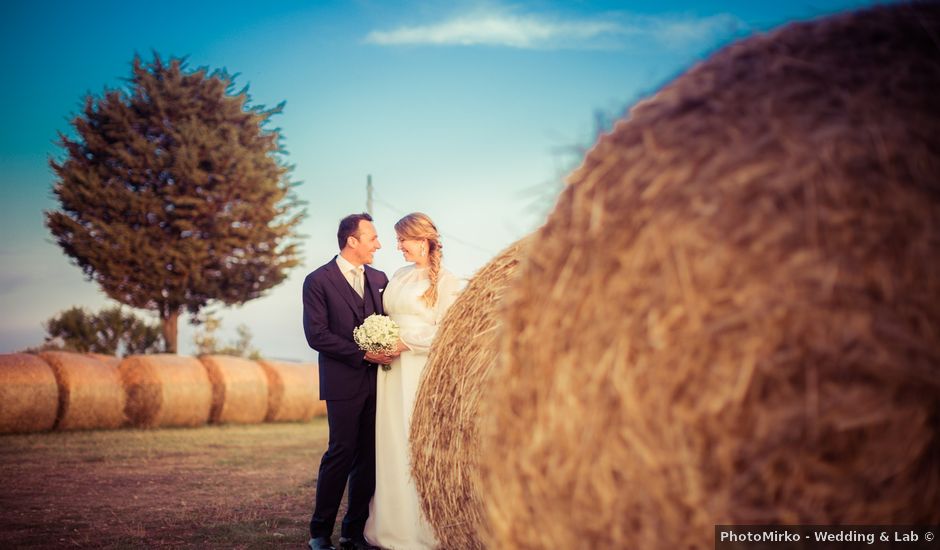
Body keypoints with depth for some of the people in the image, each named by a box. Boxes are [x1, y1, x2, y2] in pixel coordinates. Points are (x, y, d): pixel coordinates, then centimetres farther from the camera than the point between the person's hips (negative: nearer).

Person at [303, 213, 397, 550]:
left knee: (368, 458, 5)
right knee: (341, 453, -6)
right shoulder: (318, 281, -4)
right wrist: (363, 354, -15)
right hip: (344, 383, -5)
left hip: (377, 381, 5)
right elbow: (316, 335, -11)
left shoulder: (379, 279, 14)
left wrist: (390, 350, -4)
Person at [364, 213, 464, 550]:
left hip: (422, 373, -7)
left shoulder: (445, 280, -5)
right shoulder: (399, 276, 16)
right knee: (391, 446, 7)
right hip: (392, 372, 7)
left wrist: (405, 343, -14)